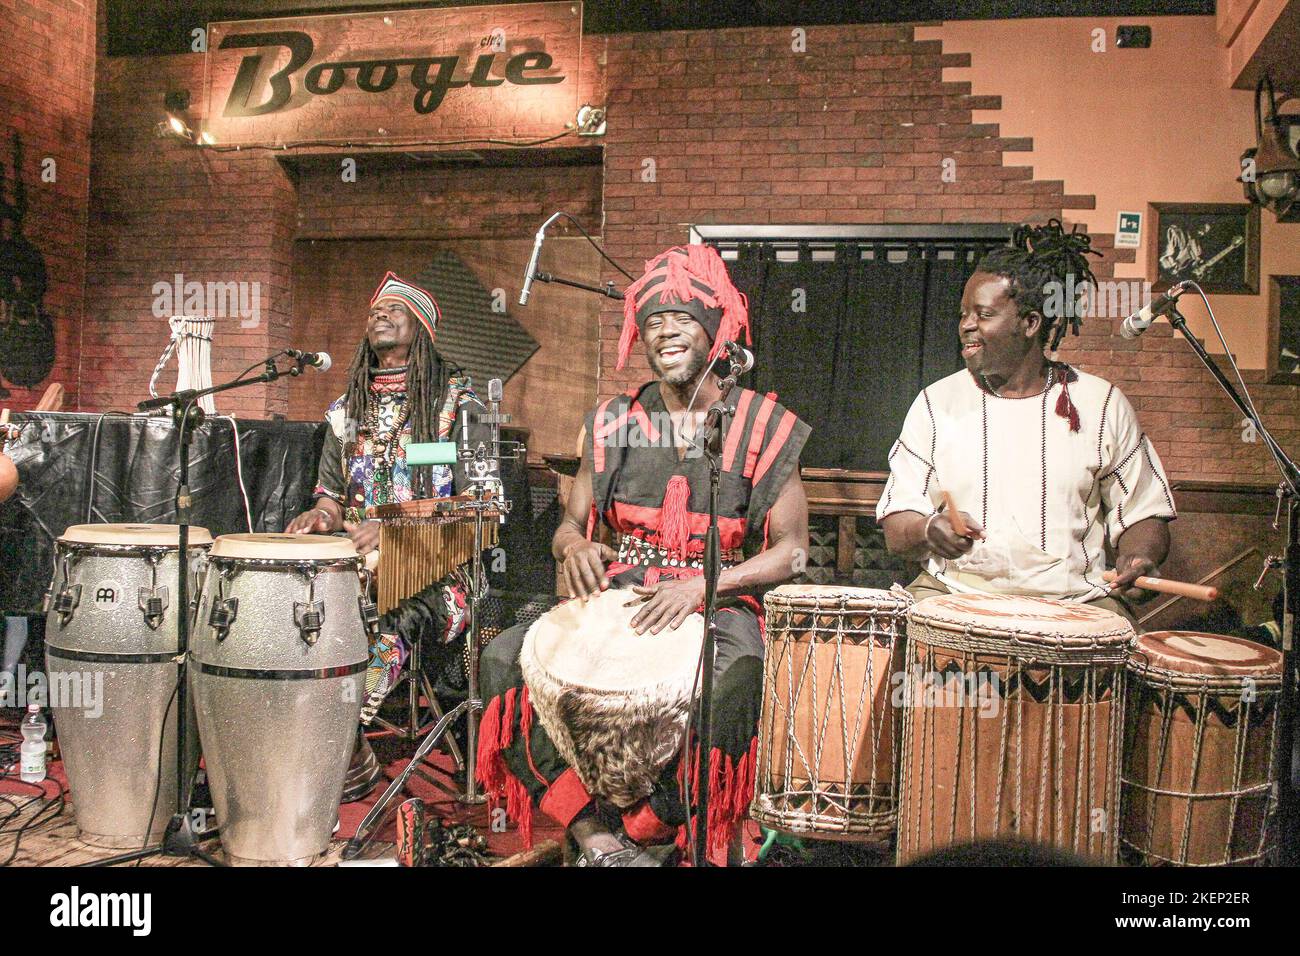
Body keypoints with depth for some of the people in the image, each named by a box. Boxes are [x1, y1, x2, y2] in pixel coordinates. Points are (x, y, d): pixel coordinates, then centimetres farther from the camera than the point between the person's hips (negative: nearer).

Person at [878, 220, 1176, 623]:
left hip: (1073, 600, 0)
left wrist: (1137, 560, -11)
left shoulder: (1102, 405, 5)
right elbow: (896, 529, 3)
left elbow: (1142, 515, 12)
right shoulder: (936, 404, 5)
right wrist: (929, 529, -21)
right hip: (952, 593, 1)